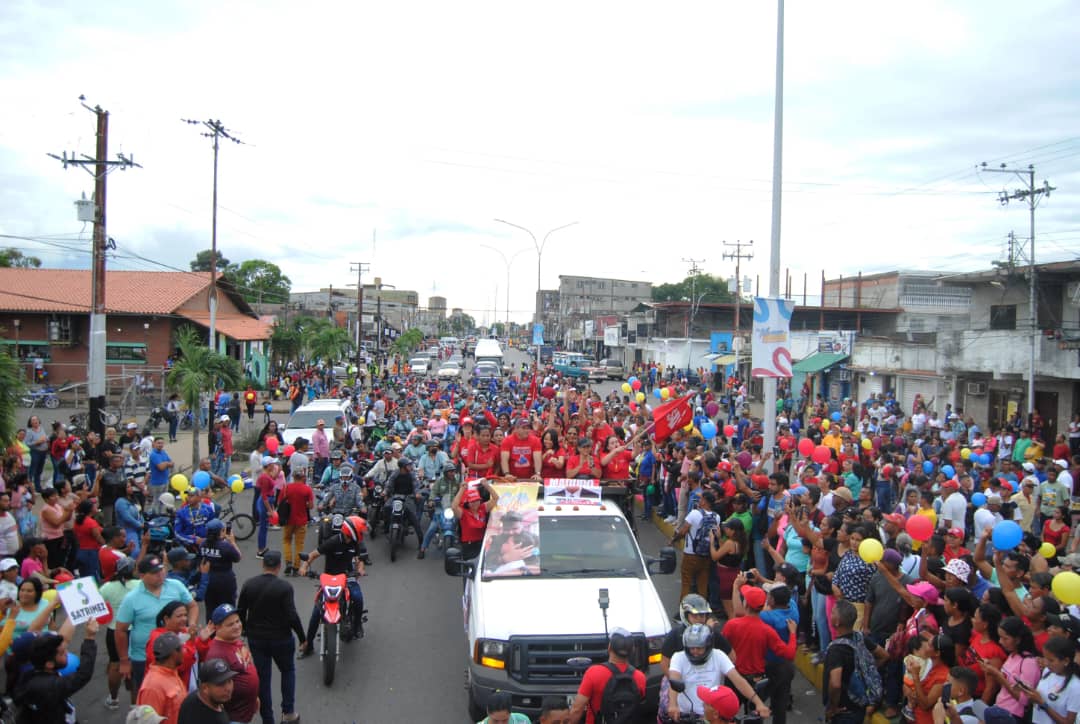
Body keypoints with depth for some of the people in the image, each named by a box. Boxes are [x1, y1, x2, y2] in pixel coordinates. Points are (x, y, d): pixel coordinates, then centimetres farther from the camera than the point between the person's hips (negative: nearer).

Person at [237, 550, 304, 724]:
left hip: (256, 638, 3)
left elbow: (240, 612, 0)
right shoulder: (284, 587, -18)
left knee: (262, 678, 12)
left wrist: (245, 630, 17)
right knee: (288, 671, 20)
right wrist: (302, 637, -6)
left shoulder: (248, 584, -6)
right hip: (280, 638, -3)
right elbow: (292, 616, -18)